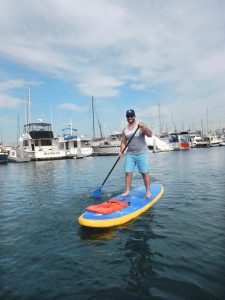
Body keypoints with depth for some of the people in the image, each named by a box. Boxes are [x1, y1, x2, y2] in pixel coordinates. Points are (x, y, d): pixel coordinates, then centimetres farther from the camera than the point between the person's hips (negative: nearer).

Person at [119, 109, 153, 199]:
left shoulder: (140, 126, -5)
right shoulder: (125, 130, 9)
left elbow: (150, 135, -16)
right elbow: (123, 142, 11)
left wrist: (143, 127, -31)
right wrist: (121, 151, -5)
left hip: (142, 153, -4)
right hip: (130, 154, 4)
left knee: (144, 173, -2)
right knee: (128, 172, 0)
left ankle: (148, 191, 9)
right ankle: (127, 191, 10)